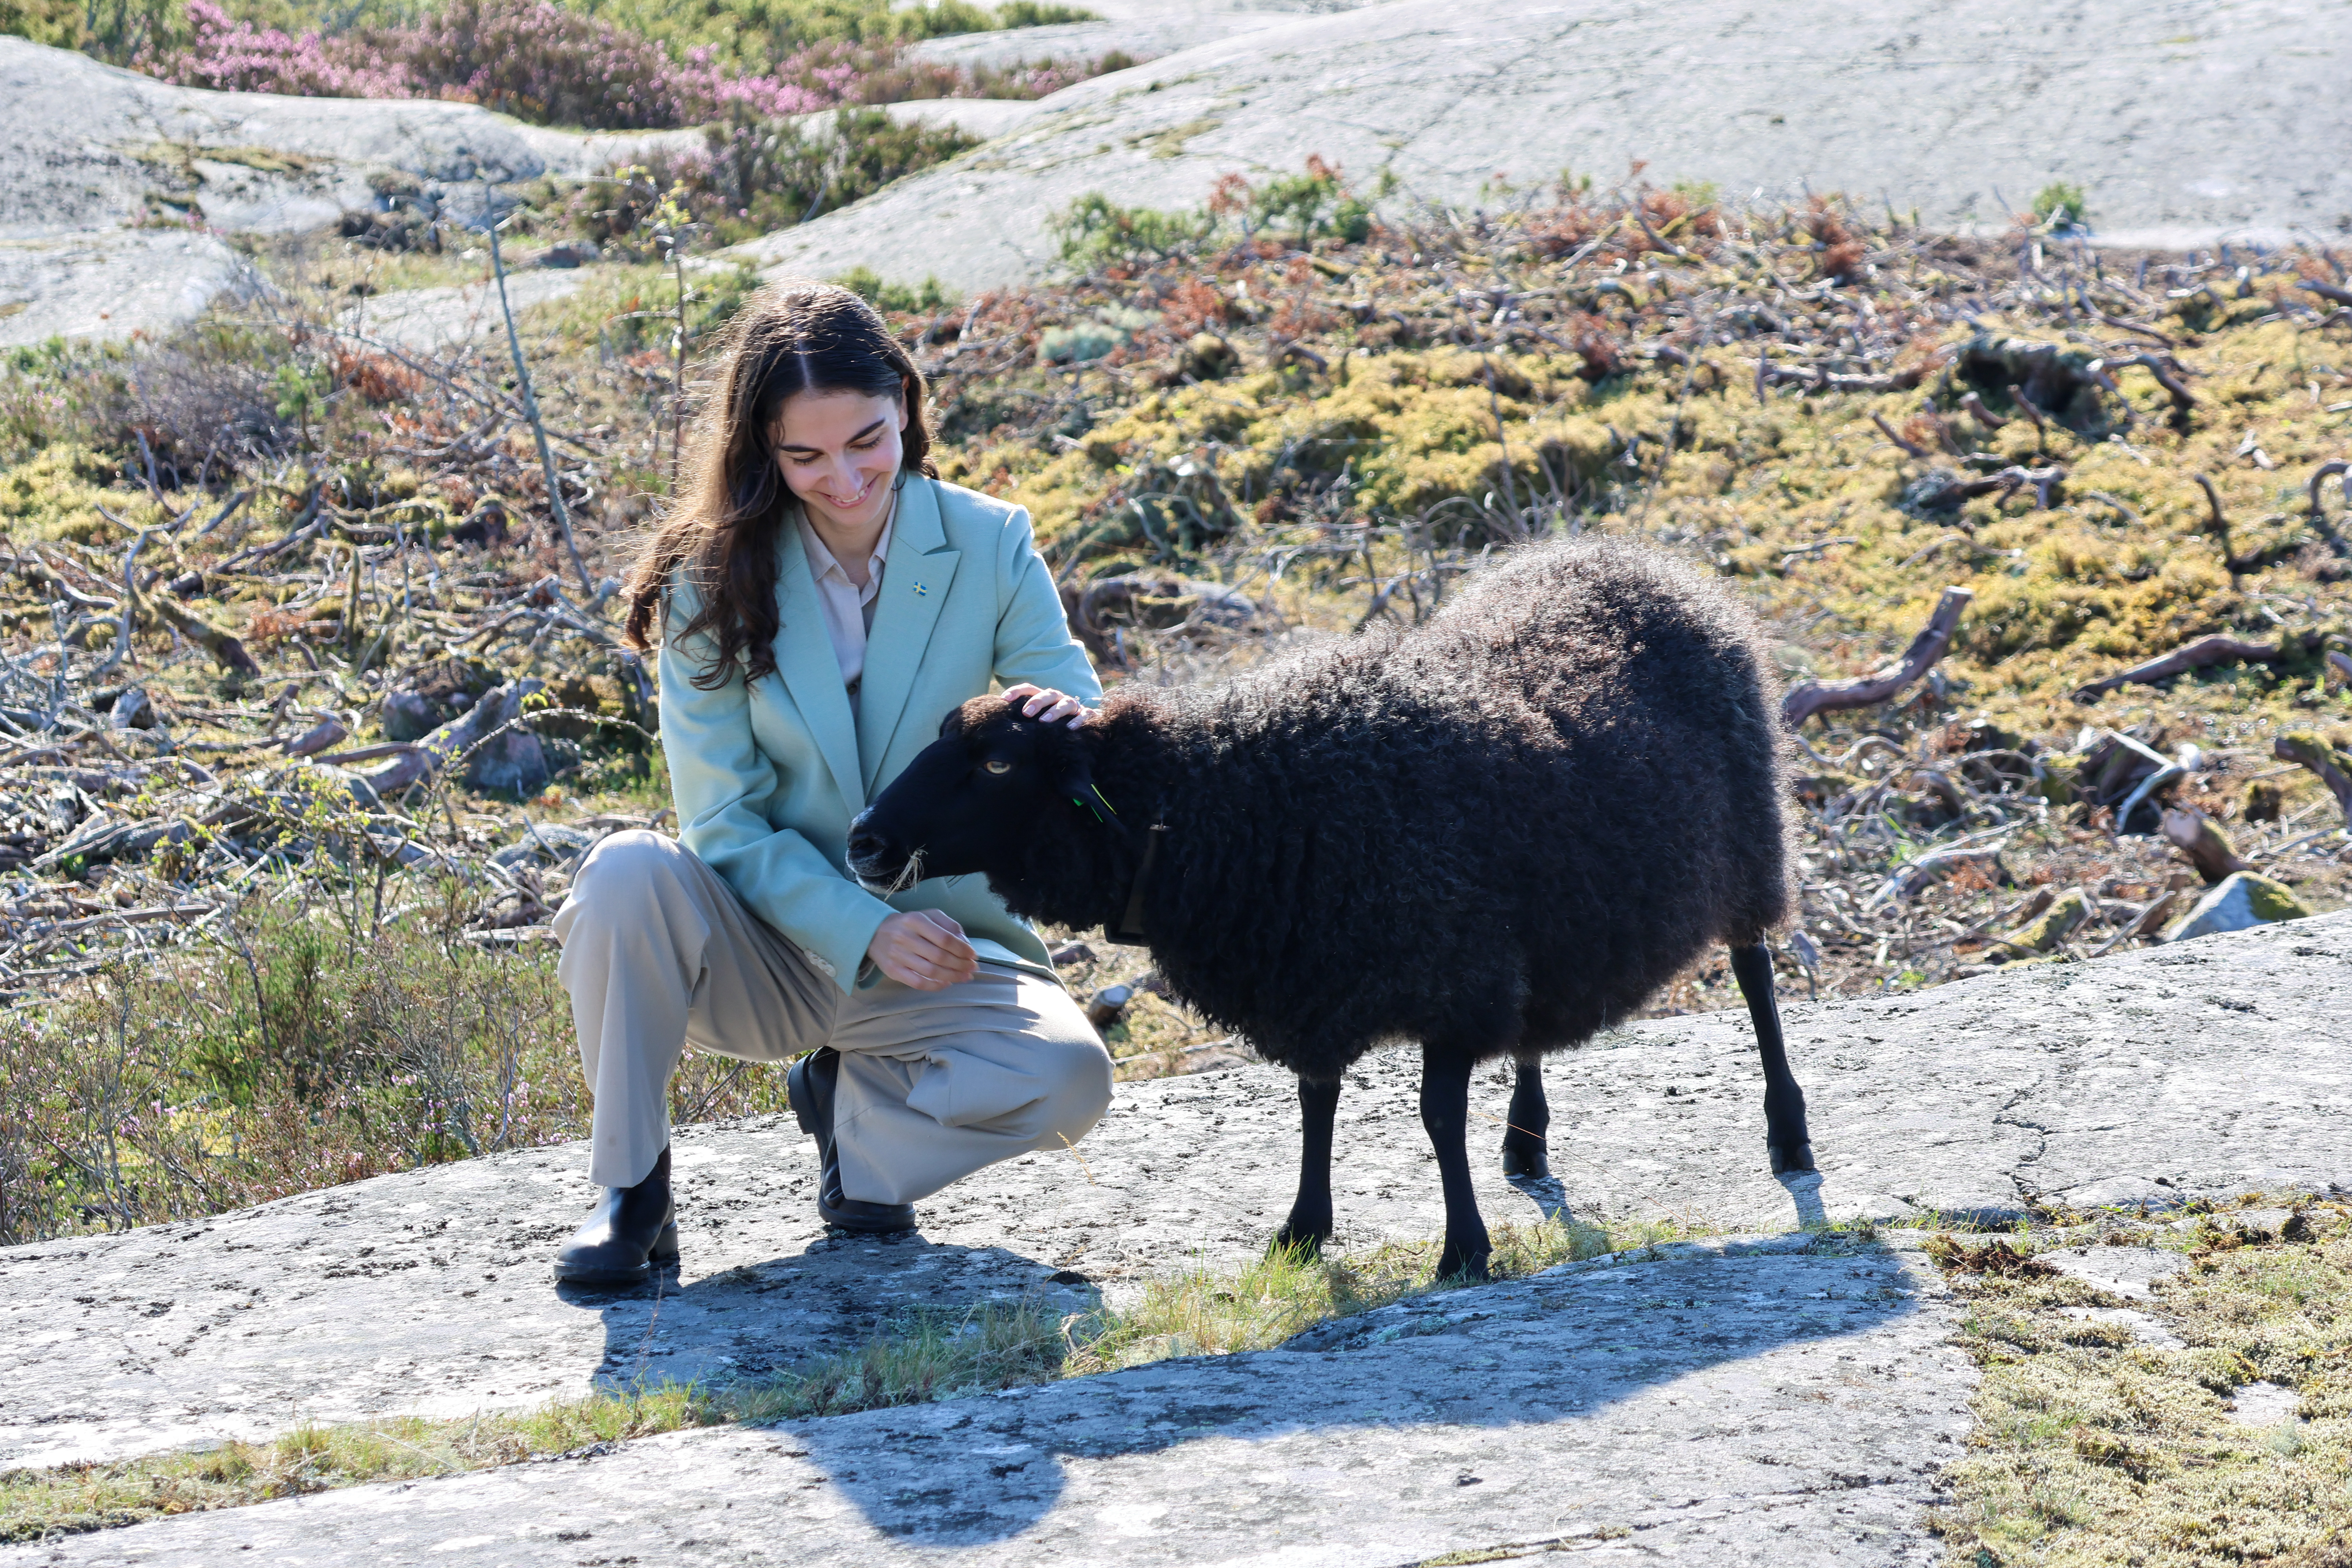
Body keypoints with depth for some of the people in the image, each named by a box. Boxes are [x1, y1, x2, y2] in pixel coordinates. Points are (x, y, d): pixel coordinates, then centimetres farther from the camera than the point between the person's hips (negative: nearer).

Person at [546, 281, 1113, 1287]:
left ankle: (856, 1105, 4)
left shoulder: (990, 547, -5)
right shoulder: (715, 574, -8)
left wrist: (1070, 725, -32)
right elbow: (723, 821, -9)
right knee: (629, 873, -32)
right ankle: (631, 1190, -12)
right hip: (762, 955, -1)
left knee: (1068, 1073, -29)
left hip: (937, 953, 1)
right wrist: (867, 932, -23)